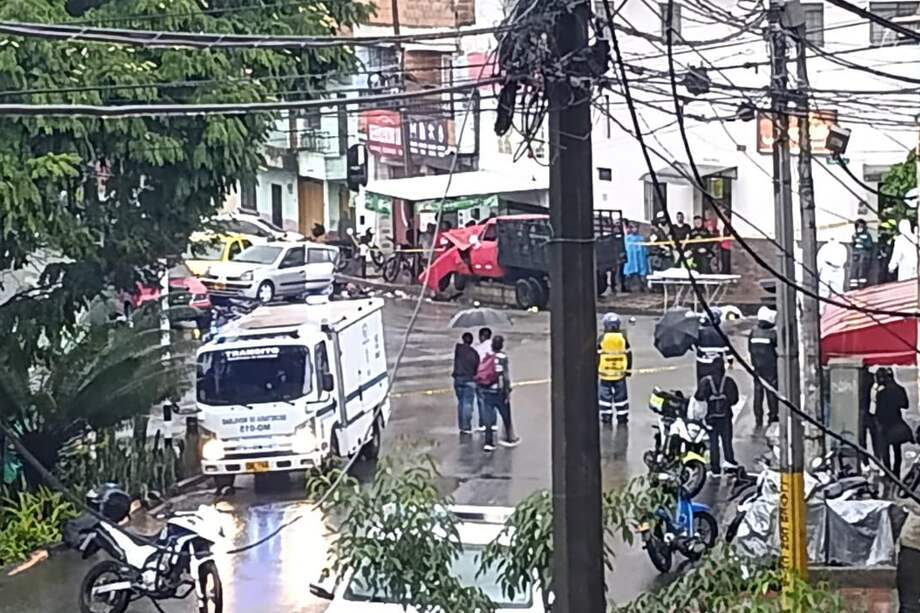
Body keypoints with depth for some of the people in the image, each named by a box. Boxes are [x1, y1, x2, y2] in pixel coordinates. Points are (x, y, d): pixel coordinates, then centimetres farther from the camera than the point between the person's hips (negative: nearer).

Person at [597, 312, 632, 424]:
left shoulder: (602, 339, -8)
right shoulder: (623, 338, -2)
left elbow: (597, 356, -5)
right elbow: (629, 355, 4)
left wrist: (595, 370, 6)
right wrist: (628, 369, 16)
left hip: (604, 375, -2)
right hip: (620, 374, 2)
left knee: (605, 398, 8)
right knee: (621, 398, 11)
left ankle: (606, 419, 8)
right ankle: (622, 419, 13)